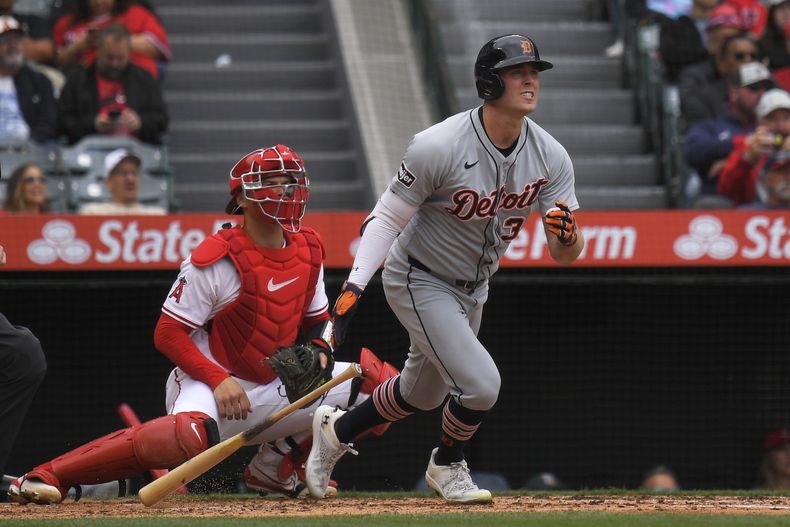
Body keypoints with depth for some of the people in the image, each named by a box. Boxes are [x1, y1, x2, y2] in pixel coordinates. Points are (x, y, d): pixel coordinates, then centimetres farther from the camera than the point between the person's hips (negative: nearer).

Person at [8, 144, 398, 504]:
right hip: (207, 384, -7)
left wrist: (318, 350, -5)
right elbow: (168, 334, -13)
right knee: (191, 435, -42)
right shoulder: (216, 259, -16)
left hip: (272, 388, 7)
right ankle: (47, 476, -32)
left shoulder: (307, 250, 5)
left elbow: (318, 319, 19)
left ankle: (279, 465, 10)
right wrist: (218, 380, -24)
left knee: (377, 381, -1)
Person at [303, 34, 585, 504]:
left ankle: (337, 429, 48)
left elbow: (566, 255, -13)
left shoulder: (550, 156, -13)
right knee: (480, 383, -19)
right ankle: (448, 467, 12)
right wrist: (355, 285, -29)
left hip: (473, 288, 7)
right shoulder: (438, 147, -28)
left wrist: (567, 235, -37)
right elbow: (388, 218, -18)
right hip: (419, 283, -7)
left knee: (424, 394, 23)